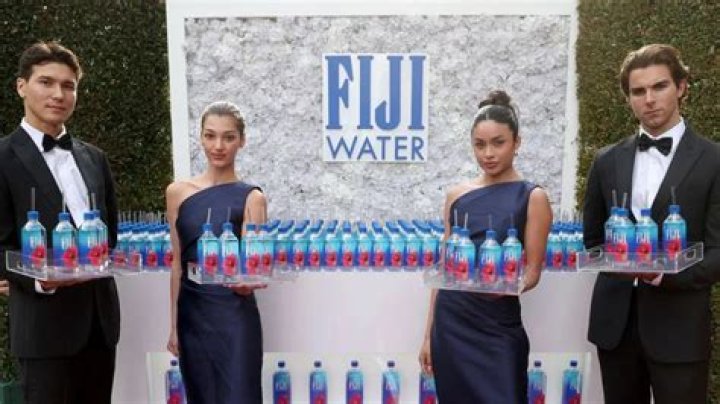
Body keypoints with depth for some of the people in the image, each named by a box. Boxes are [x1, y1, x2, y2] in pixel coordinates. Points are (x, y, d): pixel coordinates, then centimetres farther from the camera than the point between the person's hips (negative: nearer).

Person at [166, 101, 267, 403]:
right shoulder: (178, 192, 4)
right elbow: (176, 263, 7)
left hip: (233, 315, -3)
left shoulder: (251, 197, -5)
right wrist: (173, 323, 6)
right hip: (191, 312, 3)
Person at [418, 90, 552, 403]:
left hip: (497, 327, -3)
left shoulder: (532, 197, -4)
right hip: (450, 322, 4)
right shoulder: (457, 195, 6)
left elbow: (532, 270, -4)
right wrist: (429, 333, 8)